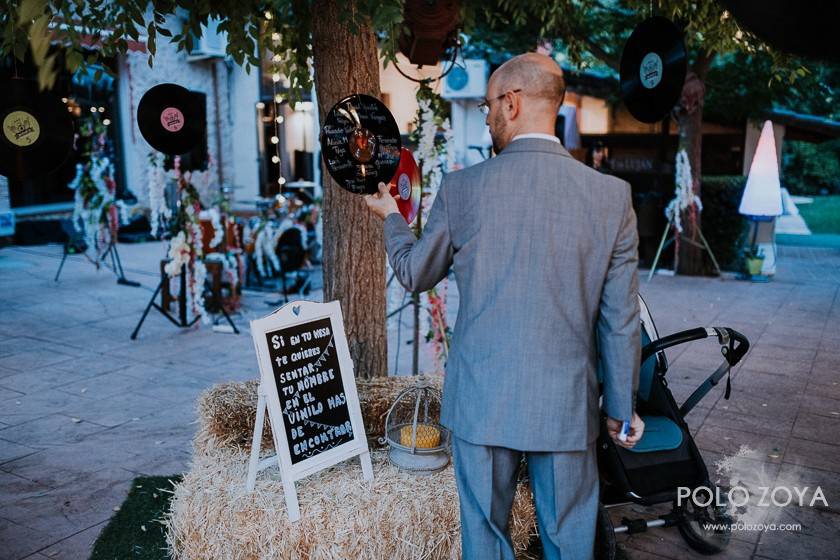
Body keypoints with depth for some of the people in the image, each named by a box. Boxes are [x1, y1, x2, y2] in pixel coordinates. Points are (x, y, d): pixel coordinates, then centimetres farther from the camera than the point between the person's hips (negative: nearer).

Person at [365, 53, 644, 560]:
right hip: (568, 404, 1)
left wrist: (391, 218, 25)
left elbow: (414, 274, 6)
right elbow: (620, 320, -2)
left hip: (482, 400, 0)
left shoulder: (462, 188, -9)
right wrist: (621, 405, 11)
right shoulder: (612, 195, -6)